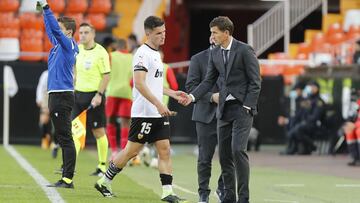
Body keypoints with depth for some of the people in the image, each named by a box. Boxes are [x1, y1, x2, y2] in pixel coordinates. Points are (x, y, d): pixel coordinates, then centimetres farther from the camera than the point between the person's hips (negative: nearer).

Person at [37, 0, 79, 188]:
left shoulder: (69, 44, -9)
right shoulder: (58, 44, 14)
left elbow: (55, 28, -21)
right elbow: (50, 29, 29)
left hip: (62, 96, -10)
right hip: (56, 94, 10)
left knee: (65, 139, -10)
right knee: (62, 139, 11)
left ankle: (68, 179, -12)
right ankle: (65, 178, 14)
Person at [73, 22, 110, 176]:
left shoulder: (100, 52, -10)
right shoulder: (77, 50, 8)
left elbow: (106, 75, -12)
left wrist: (99, 95, -18)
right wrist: (73, 88, 18)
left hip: (94, 95, -6)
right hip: (78, 94, 6)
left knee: (98, 131, -1)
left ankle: (102, 166, 7)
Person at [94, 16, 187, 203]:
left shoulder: (155, 53, 16)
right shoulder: (143, 54, -13)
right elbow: (139, 84, -23)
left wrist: (173, 94, 19)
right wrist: (159, 105, -26)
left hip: (159, 113, 8)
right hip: (143, 113, -8)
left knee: (165, 150, 0)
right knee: (131, 150, -1)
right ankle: (104, 182, 13)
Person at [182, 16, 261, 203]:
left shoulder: (245, 50, -9)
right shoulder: (214, 53, 8)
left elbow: (255, 82, -8)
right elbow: (209, 81, 12)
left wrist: (247, 107, -14)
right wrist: (192, 96, -4)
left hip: (242, 107, -6)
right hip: (224, 109, 6)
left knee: (238, 149, -17)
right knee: (224, 153, 5)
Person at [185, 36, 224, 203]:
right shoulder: (198, 59, 3)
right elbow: (191, 86, -3)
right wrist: (211, 97, -15)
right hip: (206, 114, -2)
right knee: (205, 157, 3)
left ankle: (223, 188, 15)